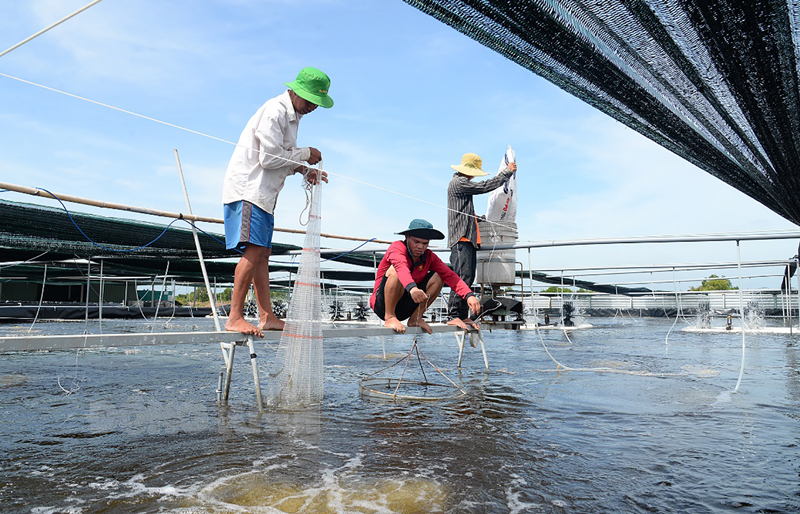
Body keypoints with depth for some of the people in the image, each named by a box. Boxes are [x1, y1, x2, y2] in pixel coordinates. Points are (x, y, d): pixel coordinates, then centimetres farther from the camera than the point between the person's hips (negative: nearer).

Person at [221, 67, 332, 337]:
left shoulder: (292, 114, 17)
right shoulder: (275, 111, -14)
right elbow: (269, 158, -20)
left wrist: (303, 169, 5)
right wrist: (304, 154, -9)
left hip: (264, 193, 10)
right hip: (248, 188, -10)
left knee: (263, 253, 6)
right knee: (253, 250, -17)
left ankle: (266, 316, 8)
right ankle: (235, 317, -14)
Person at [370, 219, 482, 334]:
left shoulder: (429, 257, 2)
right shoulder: (397, 247, -14)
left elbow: (450, 276, -11)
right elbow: (401, 267, -37)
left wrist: (469, 295, -27)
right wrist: (412, 288, -57)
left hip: (404, 308, 6)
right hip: (381, 304, -6)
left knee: (438, 277, -5)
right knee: (394, 270, -31)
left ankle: (415, 318, -2)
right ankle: (389, 317, -22)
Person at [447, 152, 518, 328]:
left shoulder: (461, 182, 25)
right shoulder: (458, 183, -7)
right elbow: (486, 186, -10)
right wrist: (508, 171, -1)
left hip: (468, 239, 11)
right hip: (461, 239, -11)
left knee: (468, 278, 7)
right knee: (463, 277, -16)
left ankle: (462, 315, 8)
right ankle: (453, 316, -17)